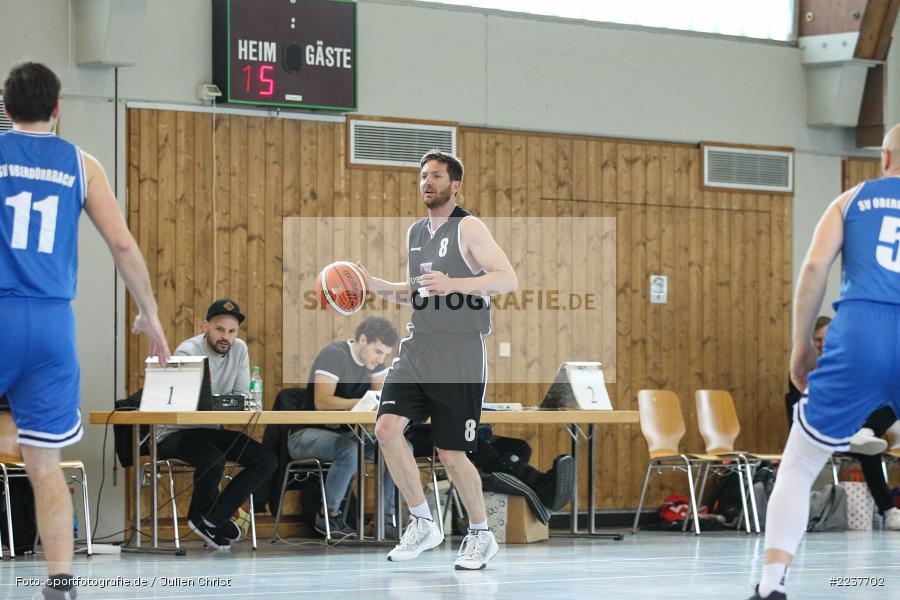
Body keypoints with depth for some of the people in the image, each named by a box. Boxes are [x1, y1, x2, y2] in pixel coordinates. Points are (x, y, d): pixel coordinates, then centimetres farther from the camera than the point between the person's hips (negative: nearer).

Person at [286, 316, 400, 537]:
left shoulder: (374, 360, 6)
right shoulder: (334, 355, -18)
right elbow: (322, 402, -27)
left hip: (344, 433, 8)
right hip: (308, 434, -8)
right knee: (349, 450, -38)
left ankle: (388, 516, -6)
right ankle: (328, 515, -19)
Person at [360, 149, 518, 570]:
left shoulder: (468, 228, -6)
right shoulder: (415, 232, 16)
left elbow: (508, 279, -16)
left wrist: (454, 284, -27)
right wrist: (377, 286, 12)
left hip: (459, 357, -6)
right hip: (417, 349, 6)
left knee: (451, 454, -3)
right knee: (387, 428, -12)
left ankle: (481, 535, 18)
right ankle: (422, 524, 3)